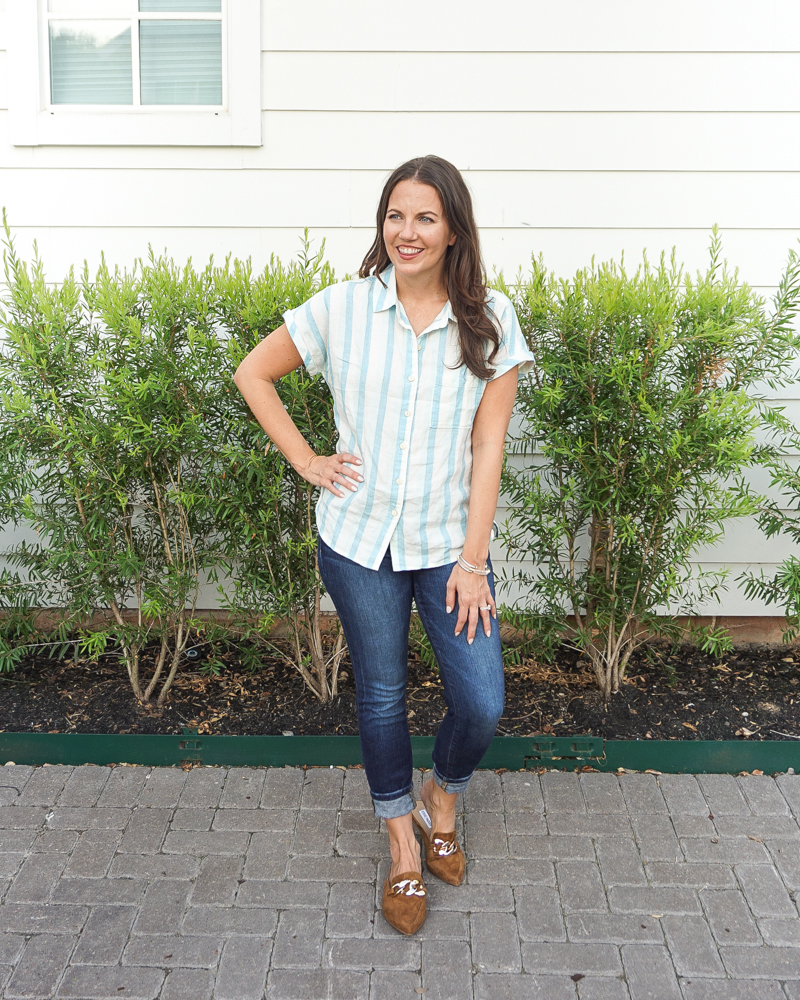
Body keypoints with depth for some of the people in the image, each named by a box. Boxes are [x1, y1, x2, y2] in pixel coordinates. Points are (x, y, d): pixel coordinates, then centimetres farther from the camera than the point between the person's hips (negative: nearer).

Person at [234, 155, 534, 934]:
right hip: (359, 540, 0)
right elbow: (253, 374, 7)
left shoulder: (489, 320, -4)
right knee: (381, 698, 12)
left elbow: (487, 446, -5)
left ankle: (440, 802, 32)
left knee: (482, 704, -3)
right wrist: (306, 462, -1)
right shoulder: (342, 308, -4)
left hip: (449, 542, 0)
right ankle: (403, 847, 35)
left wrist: (473, 558, -9)